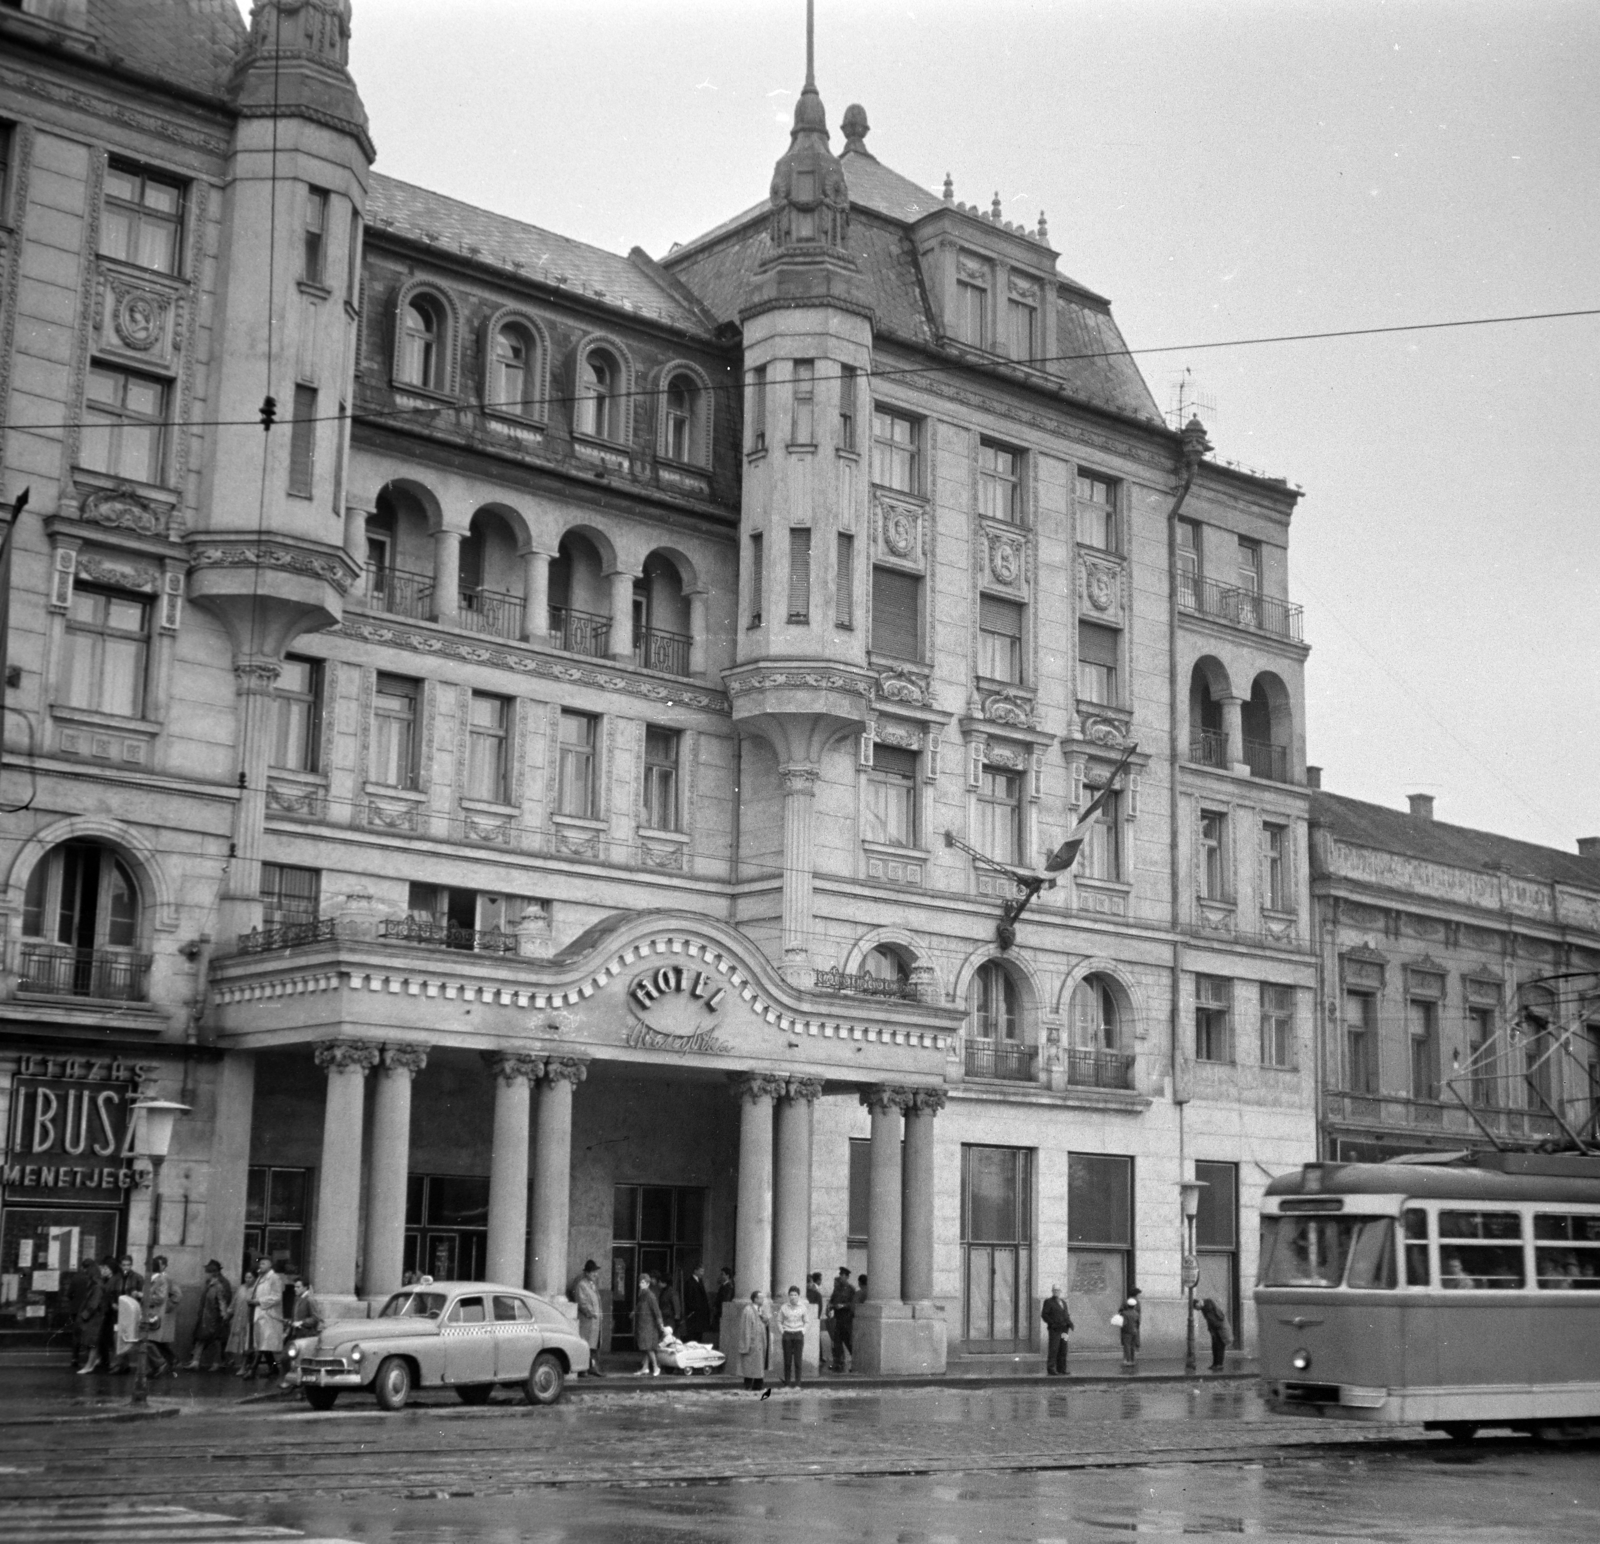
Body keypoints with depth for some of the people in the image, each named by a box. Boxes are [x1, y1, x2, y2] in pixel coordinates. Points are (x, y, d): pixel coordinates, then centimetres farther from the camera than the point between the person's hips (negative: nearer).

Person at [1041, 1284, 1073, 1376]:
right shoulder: (1048, 1302, 1)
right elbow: (1044, 1315, -5)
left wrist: (1070, 1325, 6)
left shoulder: (1063, 1302, 21)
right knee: (1053, 1350, -9)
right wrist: (1053, 1323, -14)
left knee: (1063, 1350, 6)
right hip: (1054, 1330, -6)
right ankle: (1051, 1369, -7)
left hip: (1063, 1329, 6)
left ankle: (1061, 1369, 11)